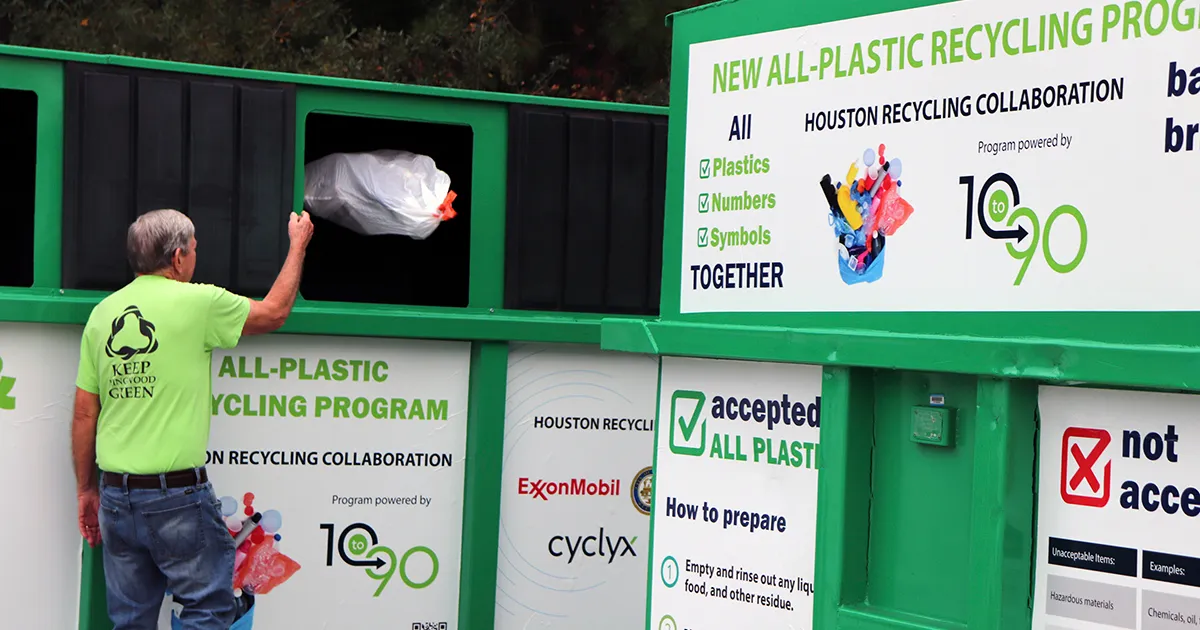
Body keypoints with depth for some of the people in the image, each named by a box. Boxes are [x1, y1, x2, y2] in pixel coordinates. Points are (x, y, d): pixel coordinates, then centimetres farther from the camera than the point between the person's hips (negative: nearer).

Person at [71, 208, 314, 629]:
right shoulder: (196, 303, -8)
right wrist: (298, 244, 22)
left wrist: (86, 489, 19)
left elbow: (84, 414, 9)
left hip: (116, 493, 6)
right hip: (176, 494, -6)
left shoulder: (102, 314, 7)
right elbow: (274, 313, 8)